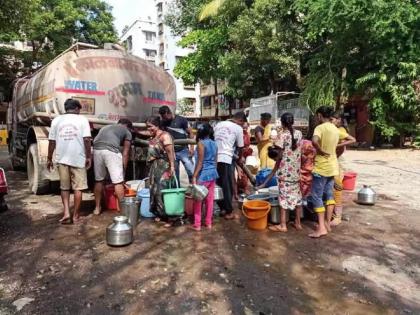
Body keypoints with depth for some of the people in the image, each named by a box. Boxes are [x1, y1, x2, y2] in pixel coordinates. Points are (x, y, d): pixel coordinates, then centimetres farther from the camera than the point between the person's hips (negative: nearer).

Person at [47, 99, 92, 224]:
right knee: (78, 188, 7)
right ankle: (75, 215, 13)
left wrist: (49, 159, 13)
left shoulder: (56, 120, 7)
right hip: (78, 159, -2)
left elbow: (52, 142, 6)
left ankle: (66, 213, 4)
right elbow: (87, 140, -9)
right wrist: (88, 157, -3)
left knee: (64, 187, 15)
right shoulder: (82, 119, -1)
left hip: (62, 159, 3)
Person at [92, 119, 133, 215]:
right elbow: (125, 154, 17)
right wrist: (123, 171, 22)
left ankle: (97, 208, 28)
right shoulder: (127, 132, 23)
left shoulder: (106, 127, 38)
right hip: (111, 151, -5)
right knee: (118, 182, 3)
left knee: (98, 180, 19)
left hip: (97, 149, 5)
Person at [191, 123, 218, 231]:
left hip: (203, 175, -7)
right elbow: (215, 161, 11)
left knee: (198, 199, 4)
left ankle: (197, 224, 10)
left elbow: (200, 162, -17)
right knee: (210, 199, 12)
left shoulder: (201, 143, -12)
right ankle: (208, 222, 20)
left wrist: (194, 176, -16)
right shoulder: (214, 144, 8)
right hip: (213, 174, 7)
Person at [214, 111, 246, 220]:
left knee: (219, 185, 16)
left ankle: (222, 208, 25)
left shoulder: (219, 124, 18)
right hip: (225, 159, -6)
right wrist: (240, 158, 25)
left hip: (214, 158, 6)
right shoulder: (238, 128, 2)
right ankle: (228, 212, 11)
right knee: (228, 187, 4)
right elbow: (240, 147, 8)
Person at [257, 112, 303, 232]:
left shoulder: (282, 135, -12)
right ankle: (298, 223, 21)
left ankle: (282, 225, 5)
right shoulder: (299, 133, 5)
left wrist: (275, 169, -1)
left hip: (285, 170, -5)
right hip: (296, 169, 6)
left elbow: (280, 155, -12)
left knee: (284, 195, 0)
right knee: (296, 194, 13)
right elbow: (298, 150, 6)